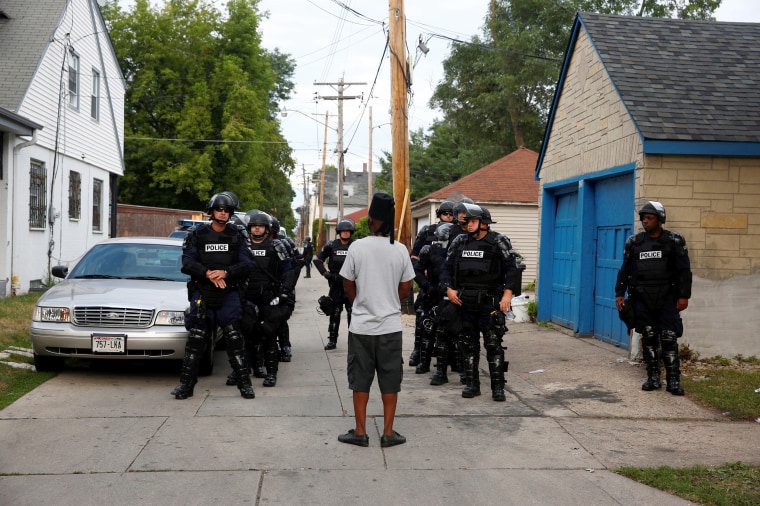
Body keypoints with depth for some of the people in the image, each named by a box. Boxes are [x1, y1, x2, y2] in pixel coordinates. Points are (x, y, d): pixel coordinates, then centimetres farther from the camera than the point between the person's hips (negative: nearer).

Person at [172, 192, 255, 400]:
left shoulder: (236, 236, 6)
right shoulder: (197, 234, 5)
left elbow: (247, 263, -2)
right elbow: (187, 263, -4)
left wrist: (225, 273, -17)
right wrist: (207, 273, -19)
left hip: (229, 293, 0)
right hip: (201, 292, 0)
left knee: (234, 336, -6)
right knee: (195, 338, 0)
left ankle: (244, 382, 0)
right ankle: (186, 383, 7)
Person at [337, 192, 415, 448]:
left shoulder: (357, 247, -9)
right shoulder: (400, 250, -5)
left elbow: (348, 285, 1)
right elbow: (406, 288, 2)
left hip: (361, 326, -1)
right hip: (391, 326, 1)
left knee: (360, 380, 10)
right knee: (390, 381, 10)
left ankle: (360, 432, 16)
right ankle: (388, 433, 15)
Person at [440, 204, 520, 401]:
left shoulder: (498, 242, -4)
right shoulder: (459, 242, 8)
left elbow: (511, 269, -6)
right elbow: (447, 268, 11)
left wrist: (507, 293, -15)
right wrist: (448, 289, -2)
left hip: (490, 303, -4)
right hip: (465, 303, 5)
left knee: (493, 345, -2)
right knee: (468, 345, 10)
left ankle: (498, 387, 5)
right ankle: (472, 384, 20)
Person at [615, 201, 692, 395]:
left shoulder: (674, 241, 0)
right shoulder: (634, 242, 8)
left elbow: (684, 270, -1)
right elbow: (625, 270, 11)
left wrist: (684, 295, -7)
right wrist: (620, 293, 5)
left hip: (666, 298, -3)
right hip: (642, 299, 3)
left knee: (669, 339, -4)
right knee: (648, 338, 6)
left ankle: (673, 380, 3)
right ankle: (653, 377, 14)